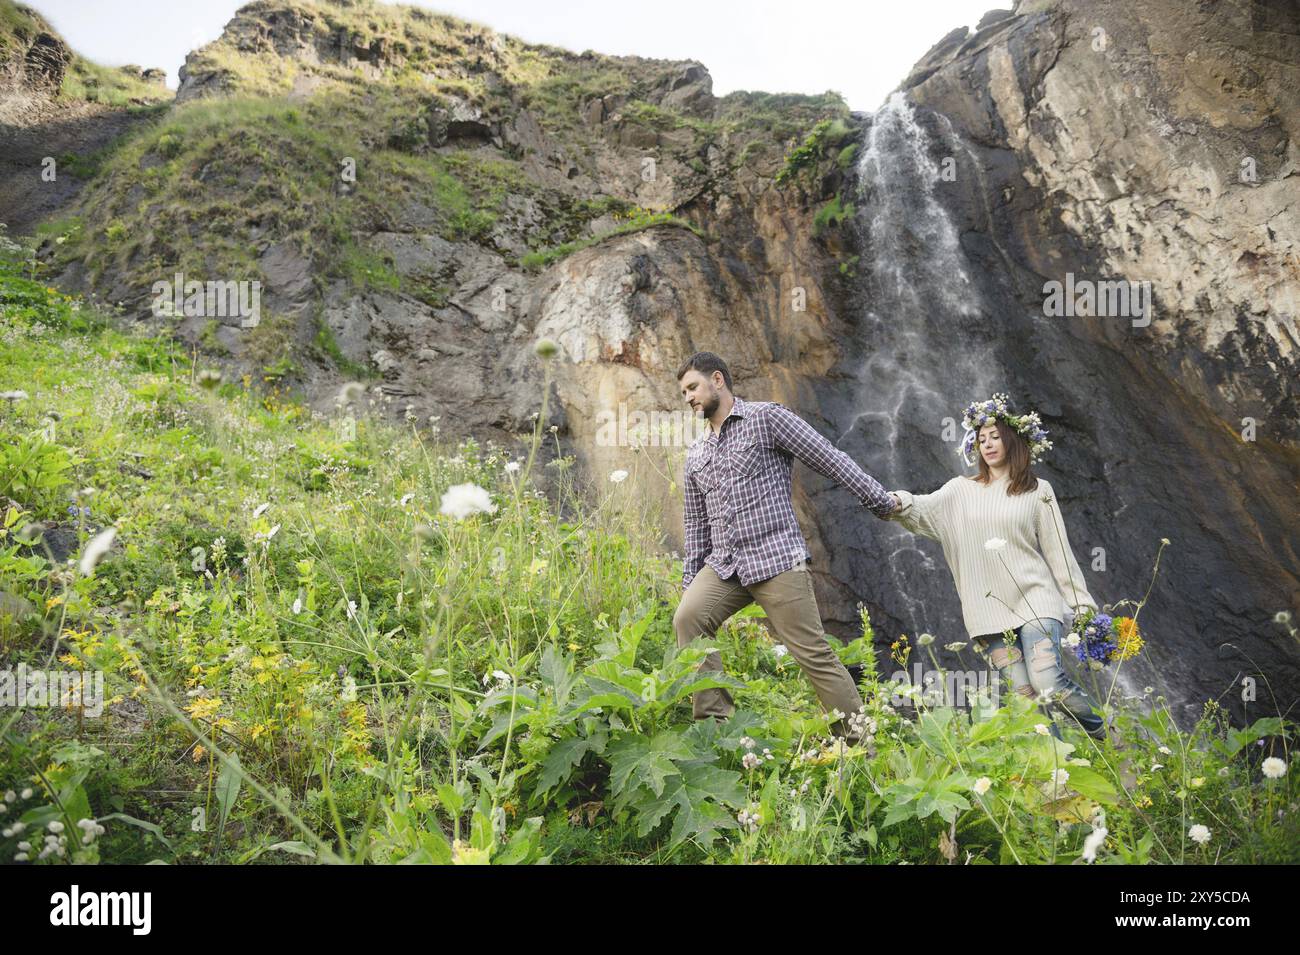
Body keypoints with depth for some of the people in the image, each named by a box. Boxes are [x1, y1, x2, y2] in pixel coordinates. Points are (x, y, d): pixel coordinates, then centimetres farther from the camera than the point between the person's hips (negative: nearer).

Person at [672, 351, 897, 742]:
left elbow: (831, 460, -3)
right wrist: (689, 584, 18)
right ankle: (713, 720, -10)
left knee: (814, 653, -6)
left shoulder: (767, 417, -1)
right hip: (723, 566, 6)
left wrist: (882, 502, -3)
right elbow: (696, 524, 22)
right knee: (687, 617, -19)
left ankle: (860, 738, 8)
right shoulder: (695, 454, 18)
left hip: (777, 561, -5)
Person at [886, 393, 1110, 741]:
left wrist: (1083, 603, 2)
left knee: (1049, 682, -16)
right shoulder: (962, 490, 9)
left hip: (1035, 599, -2)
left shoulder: (1038, 491, 7)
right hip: (990, 608, 2)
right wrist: (897, 503, -31)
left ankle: (1105, 735, 10)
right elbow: (925, 508, -9)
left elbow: (1057, 550, 6)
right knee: (1026, 696, -2)